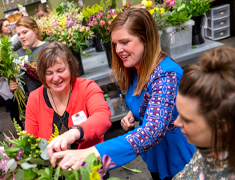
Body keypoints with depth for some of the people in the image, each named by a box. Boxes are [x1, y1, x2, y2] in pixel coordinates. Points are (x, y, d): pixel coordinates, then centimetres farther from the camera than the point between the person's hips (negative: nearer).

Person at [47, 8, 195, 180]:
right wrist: (133, 114, -9)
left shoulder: (166, 75, -30)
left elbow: (153, 131, -42)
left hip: (178, 160, -6)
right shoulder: (134, 70, -5)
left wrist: (93, 152, -50)